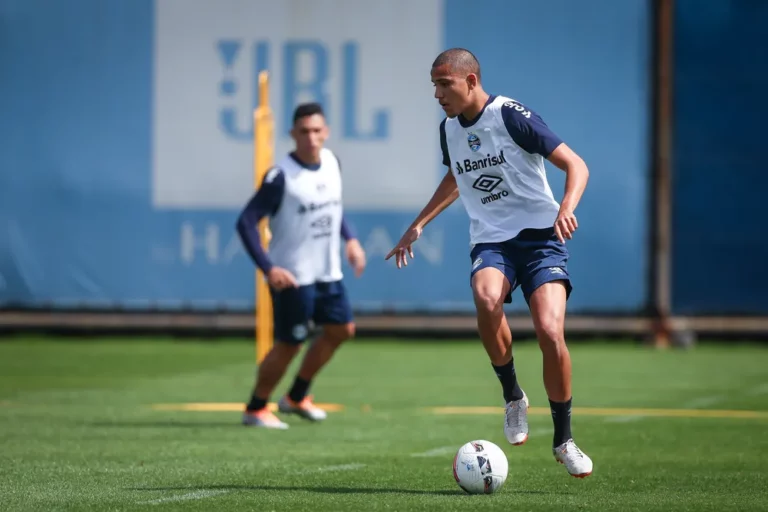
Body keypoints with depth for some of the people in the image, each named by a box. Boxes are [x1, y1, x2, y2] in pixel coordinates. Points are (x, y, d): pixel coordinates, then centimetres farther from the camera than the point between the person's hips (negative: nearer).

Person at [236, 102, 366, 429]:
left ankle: (296, 397, 30)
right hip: (293, 277, -8)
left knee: (341, 329, 15)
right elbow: (246, 222, -20)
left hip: (327, 273, 8)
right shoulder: (281, 176, -19)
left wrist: (350, 239, 7)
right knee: (289, 345, -3)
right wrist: (268, 268, -26)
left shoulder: (332, 162, 3)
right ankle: (255, 409, 15)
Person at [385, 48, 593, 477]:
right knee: (486, 297, -33)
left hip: (539, 236, -4)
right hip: (490, 241, 4)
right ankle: (512, 395, -10)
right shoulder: (450, 129, 10)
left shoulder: (512, 116, -10)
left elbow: (576, 165, -10)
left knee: (550, 332, -22)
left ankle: (563, 439, -2)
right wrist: (418, 225, 29)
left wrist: (567, 208, -29)